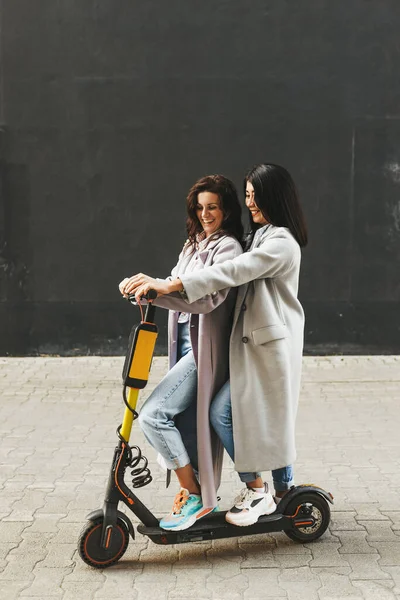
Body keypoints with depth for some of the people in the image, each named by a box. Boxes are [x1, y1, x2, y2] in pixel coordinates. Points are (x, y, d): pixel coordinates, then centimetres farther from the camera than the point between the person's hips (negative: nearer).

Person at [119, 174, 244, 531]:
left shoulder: (227, 247, -10)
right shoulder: (194, 245, 18)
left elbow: (209, 297, -24)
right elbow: (176, 286, 10)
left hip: (205, 348, -9)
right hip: (185, 343, 9)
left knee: (153, 414, -17)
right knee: (185, 426, 12)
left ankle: (195, 497, -7)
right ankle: (199, 496, 24)